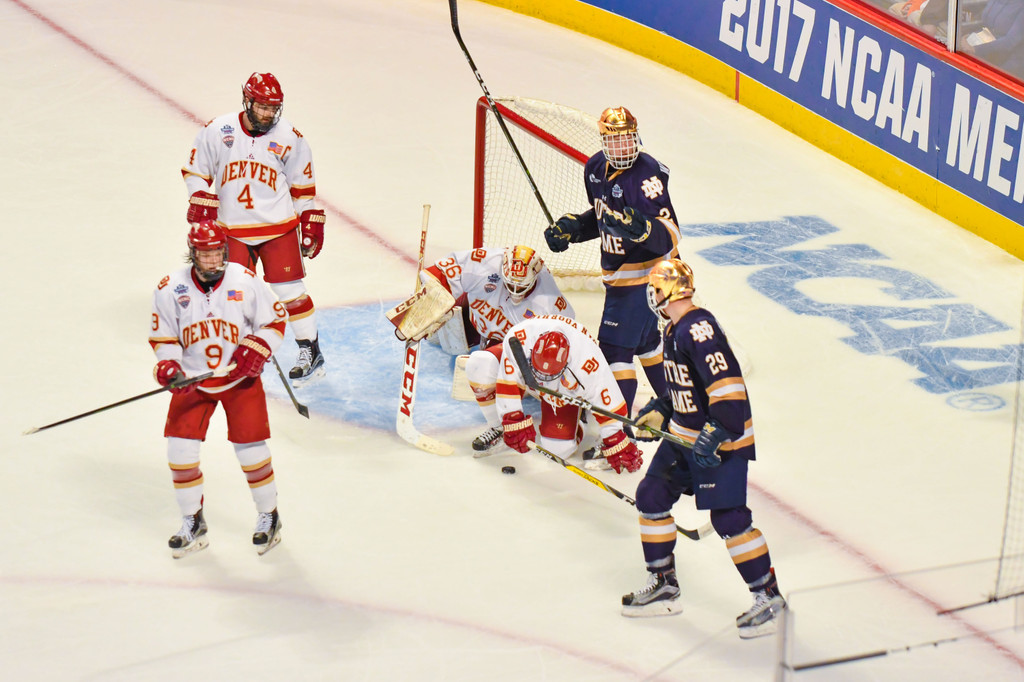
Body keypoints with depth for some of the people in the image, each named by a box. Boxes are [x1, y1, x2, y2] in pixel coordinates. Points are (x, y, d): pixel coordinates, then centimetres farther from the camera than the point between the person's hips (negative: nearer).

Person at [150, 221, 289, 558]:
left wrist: (256, 350, -15)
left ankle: (268, 515, 18)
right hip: (192, 379, 2)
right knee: (180, 448, -5)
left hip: (240, 377, -1)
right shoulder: (171, 289, -9)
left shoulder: (245, 281, -11)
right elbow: (162, 336, 2)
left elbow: (275, 319, -1)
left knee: (250, 447, -3)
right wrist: (168, 366, -15)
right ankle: (193, 523, 12)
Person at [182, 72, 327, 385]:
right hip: (232, 228, 1)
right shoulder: (217, 131, -5)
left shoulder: (289, 138, -3)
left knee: (289, 289, -3)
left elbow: (303, 186, 6)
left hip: (279, 227, -1)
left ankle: (311, 352, 8)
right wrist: (201, 201, -6)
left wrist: (311, 223, 5)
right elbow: (195, 170, 7)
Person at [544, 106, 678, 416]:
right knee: (643, 338, 23)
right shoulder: (595, 168, 0)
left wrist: (642, 228, -50)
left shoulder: (646, 175, -25)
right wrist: (571, 227, 3)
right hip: (617, 271, 9)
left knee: (616, 346, -9)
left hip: (646, 272, -9)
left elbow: (670, 237, -31)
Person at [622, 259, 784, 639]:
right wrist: (658, 412, 22)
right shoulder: (676, 330, 9)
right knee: (652, 496, 12)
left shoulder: (698, 330, -23)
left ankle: (768, 596, 0)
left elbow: (727, 384, -29)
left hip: (722, 440, -11)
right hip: (685, 436, 11)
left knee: (729, 519, -12)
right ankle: (663, 586, 23)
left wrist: (716, 435, -31)